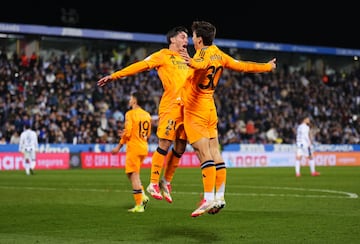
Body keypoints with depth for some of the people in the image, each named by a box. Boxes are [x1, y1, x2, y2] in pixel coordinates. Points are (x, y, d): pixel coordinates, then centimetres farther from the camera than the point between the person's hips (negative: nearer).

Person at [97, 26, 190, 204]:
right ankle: (153, 184, -3)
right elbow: (140, 66, -3)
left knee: (180, 146, 5)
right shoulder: (163, 56, 3)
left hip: (186, 107, 7)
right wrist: (114, 76, -10)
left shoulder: (186, 60, 22)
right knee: (165, 143, -10)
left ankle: (166, 182, 18)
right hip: (171, 105, -6)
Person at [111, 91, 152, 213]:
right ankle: (142, 196, 5)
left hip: (134, 148, -7)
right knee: (131, 173, 19)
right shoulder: (147, 115, 13)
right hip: (144, 148, 7)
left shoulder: (130, 114, -9)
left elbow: (127, 133, -15)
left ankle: (139, 205, -6)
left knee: (134, 175, -4)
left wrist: (119, 146, -5)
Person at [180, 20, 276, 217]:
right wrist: (267, 67, 35)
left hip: (195, 110, -8)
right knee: (215, 153, 6)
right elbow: (243, 66, 19)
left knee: (204, 154, -14)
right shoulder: (219, 55, 10)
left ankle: (209, 198, -21)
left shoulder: (203, 53, -13)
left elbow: (204, 64, -38)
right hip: (210, 109, 8)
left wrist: (192, 62, -61)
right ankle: (219, 197, 7)